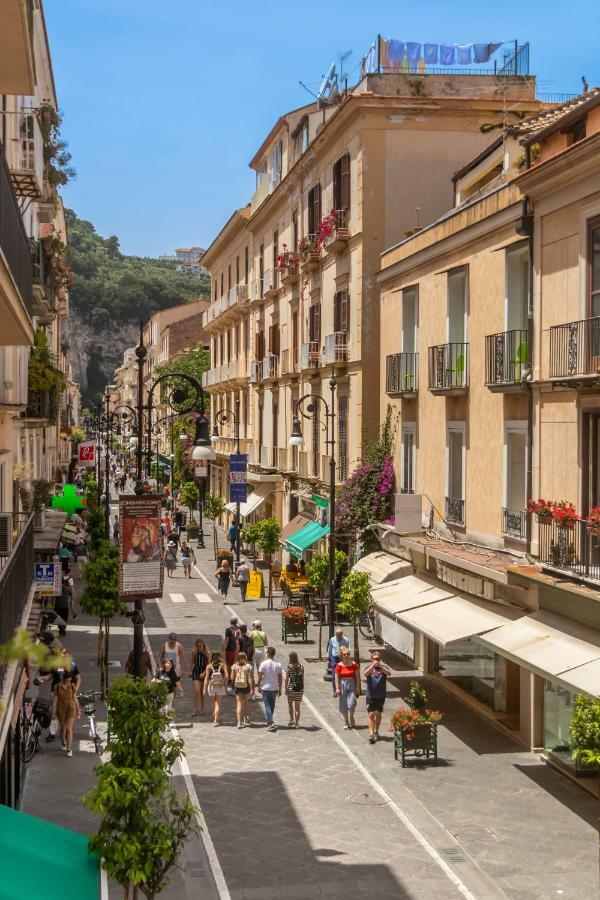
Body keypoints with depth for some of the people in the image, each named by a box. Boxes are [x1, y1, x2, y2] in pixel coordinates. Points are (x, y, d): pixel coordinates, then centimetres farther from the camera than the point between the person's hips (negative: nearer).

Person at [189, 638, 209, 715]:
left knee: (202, 691, 11)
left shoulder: (207, 653, -9)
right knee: (196, 691, -11)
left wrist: (204, 673, -17)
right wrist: (190, 671, 13)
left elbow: (209, 664, -8)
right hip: (196, 671, 0)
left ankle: (202, 708, 27)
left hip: (204, 672, 0)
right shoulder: (194, 652, -3)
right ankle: (195, 709, -9)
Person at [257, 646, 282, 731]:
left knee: (267, 706, -3)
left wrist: (259, 686, 4)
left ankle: (271, 723, -15)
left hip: (266, 688, -4)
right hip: (275, 688, 4)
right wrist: (280, 689, 10)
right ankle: (269, 722, 30)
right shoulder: (278, 664, -2)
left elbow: (260, 676, -8)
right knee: (272, 706, 18)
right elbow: (280, 678, 1)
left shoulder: (264, 663, -11)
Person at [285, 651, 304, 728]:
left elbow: (286, 679, -7)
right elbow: (303, 678, 5)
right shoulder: (301, 666, -1)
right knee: (297, 706, 8)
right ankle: (296, 723, 9)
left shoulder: (289, 667, -9)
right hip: (299, 688, 2)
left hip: (291, 687, -2)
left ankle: (292, 719, 11)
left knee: (290, 704, 19)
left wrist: (286, 689, 2)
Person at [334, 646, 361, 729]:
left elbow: (357, 677, 1)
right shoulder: (339, 665, -2)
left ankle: (351, 721, 8)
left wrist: (358, 688, -3)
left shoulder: (354, 664, -1)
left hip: (352, 685, -1)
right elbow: (336, 678, -2)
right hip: (342, 685, 1)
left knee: (351, 704, -9)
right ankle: (346, 722, 14)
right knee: (343, 705, 4)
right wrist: (337, 688, -8)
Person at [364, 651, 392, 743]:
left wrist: (380, 666, -33)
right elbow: (365, 674, -22)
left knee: (378, 714, 13)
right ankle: (371, 734, -9)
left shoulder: (384, 667, 0)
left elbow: (389, 673, -20)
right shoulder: (369, 667, -2)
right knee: (371, 714, -7)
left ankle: (376, 732, 29)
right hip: (370, 695, -2)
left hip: (381, 695, 2)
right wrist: (373, 665, -36)